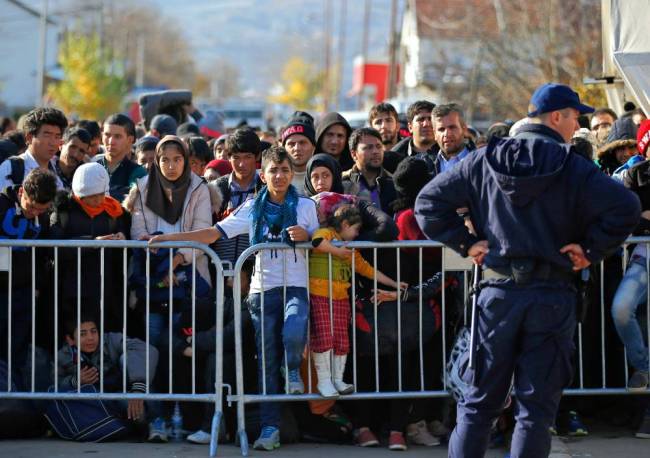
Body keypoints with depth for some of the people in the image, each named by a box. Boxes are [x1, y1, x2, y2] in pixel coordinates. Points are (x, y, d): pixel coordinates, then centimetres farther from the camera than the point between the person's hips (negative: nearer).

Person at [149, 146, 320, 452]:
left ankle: (294, 370, 2)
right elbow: (213, 234, 4)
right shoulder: (253, 208, 9)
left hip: (296, 287, -2)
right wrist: (167, 239, -3)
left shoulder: (306, 206, 6)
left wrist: (306, 237, -15)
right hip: (263, 289, 2)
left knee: (293, 335, -32)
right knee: (266, 361, 1)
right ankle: (270, 427, 6)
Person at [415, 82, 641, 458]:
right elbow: (626, 208, -18)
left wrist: (465, 243, 7)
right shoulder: (574, 168, -6)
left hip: (498, 291, 3)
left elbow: (429, 202, 5)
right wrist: (591, 250, -7)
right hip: (553, 296, -3)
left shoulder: (484, 162, 5)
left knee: (478, 403, 11)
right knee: (537, 407, 3)